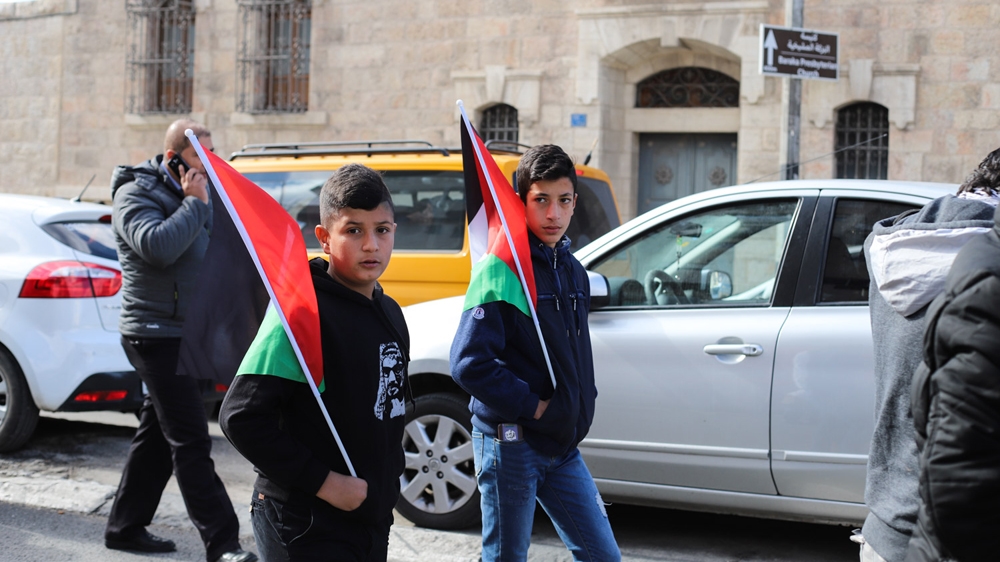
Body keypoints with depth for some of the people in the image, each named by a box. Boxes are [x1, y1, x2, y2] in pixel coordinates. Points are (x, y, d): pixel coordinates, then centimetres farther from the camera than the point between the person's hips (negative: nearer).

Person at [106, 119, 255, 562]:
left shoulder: (186, 194, 15)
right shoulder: (136, 195, -10)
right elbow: (158, 246, -27)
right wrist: (195, 204, -18)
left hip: (188, 334, 9)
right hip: (157, 335, -9)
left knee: (158, 435, 14)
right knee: (191, 443, -9)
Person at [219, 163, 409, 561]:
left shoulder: (390, 314, 9)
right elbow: (241, 418, -22)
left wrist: (388, 475, 12)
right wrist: (322, 481, -20)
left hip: (372, 521, 8)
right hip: (307, 529, -8)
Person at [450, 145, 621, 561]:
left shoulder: (572, 271, 9)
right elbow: (468, 363, -23)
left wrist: (581, 406, 9)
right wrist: (532, 406, -18)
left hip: (563, 445, 7)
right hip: (510, 443, -7)